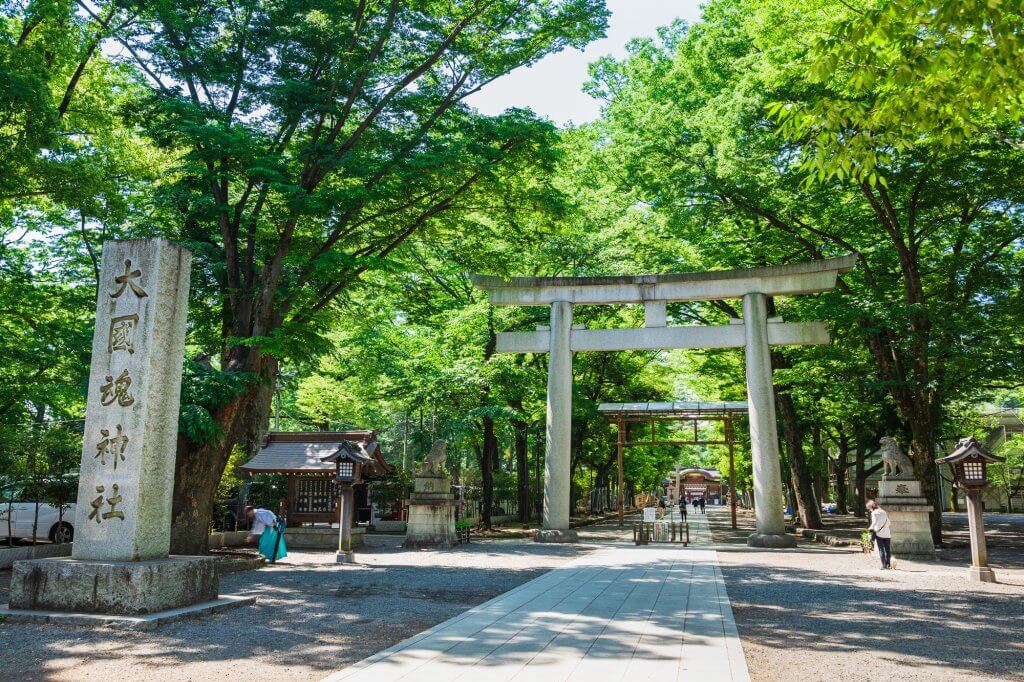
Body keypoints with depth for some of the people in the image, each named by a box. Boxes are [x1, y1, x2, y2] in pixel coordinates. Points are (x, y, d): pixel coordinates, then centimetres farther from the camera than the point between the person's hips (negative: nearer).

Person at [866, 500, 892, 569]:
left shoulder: (874, 513, -6)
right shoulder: (884, 512, 11)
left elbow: (874, 522, -16)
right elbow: (888, 523, 11)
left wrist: (871, 528, 0)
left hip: (879, 533, -4)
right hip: (887, 534, 4)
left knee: (881, 550, 1)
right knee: (888, 550, 13)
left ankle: (884, 565, -3)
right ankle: (888, 564, 13)